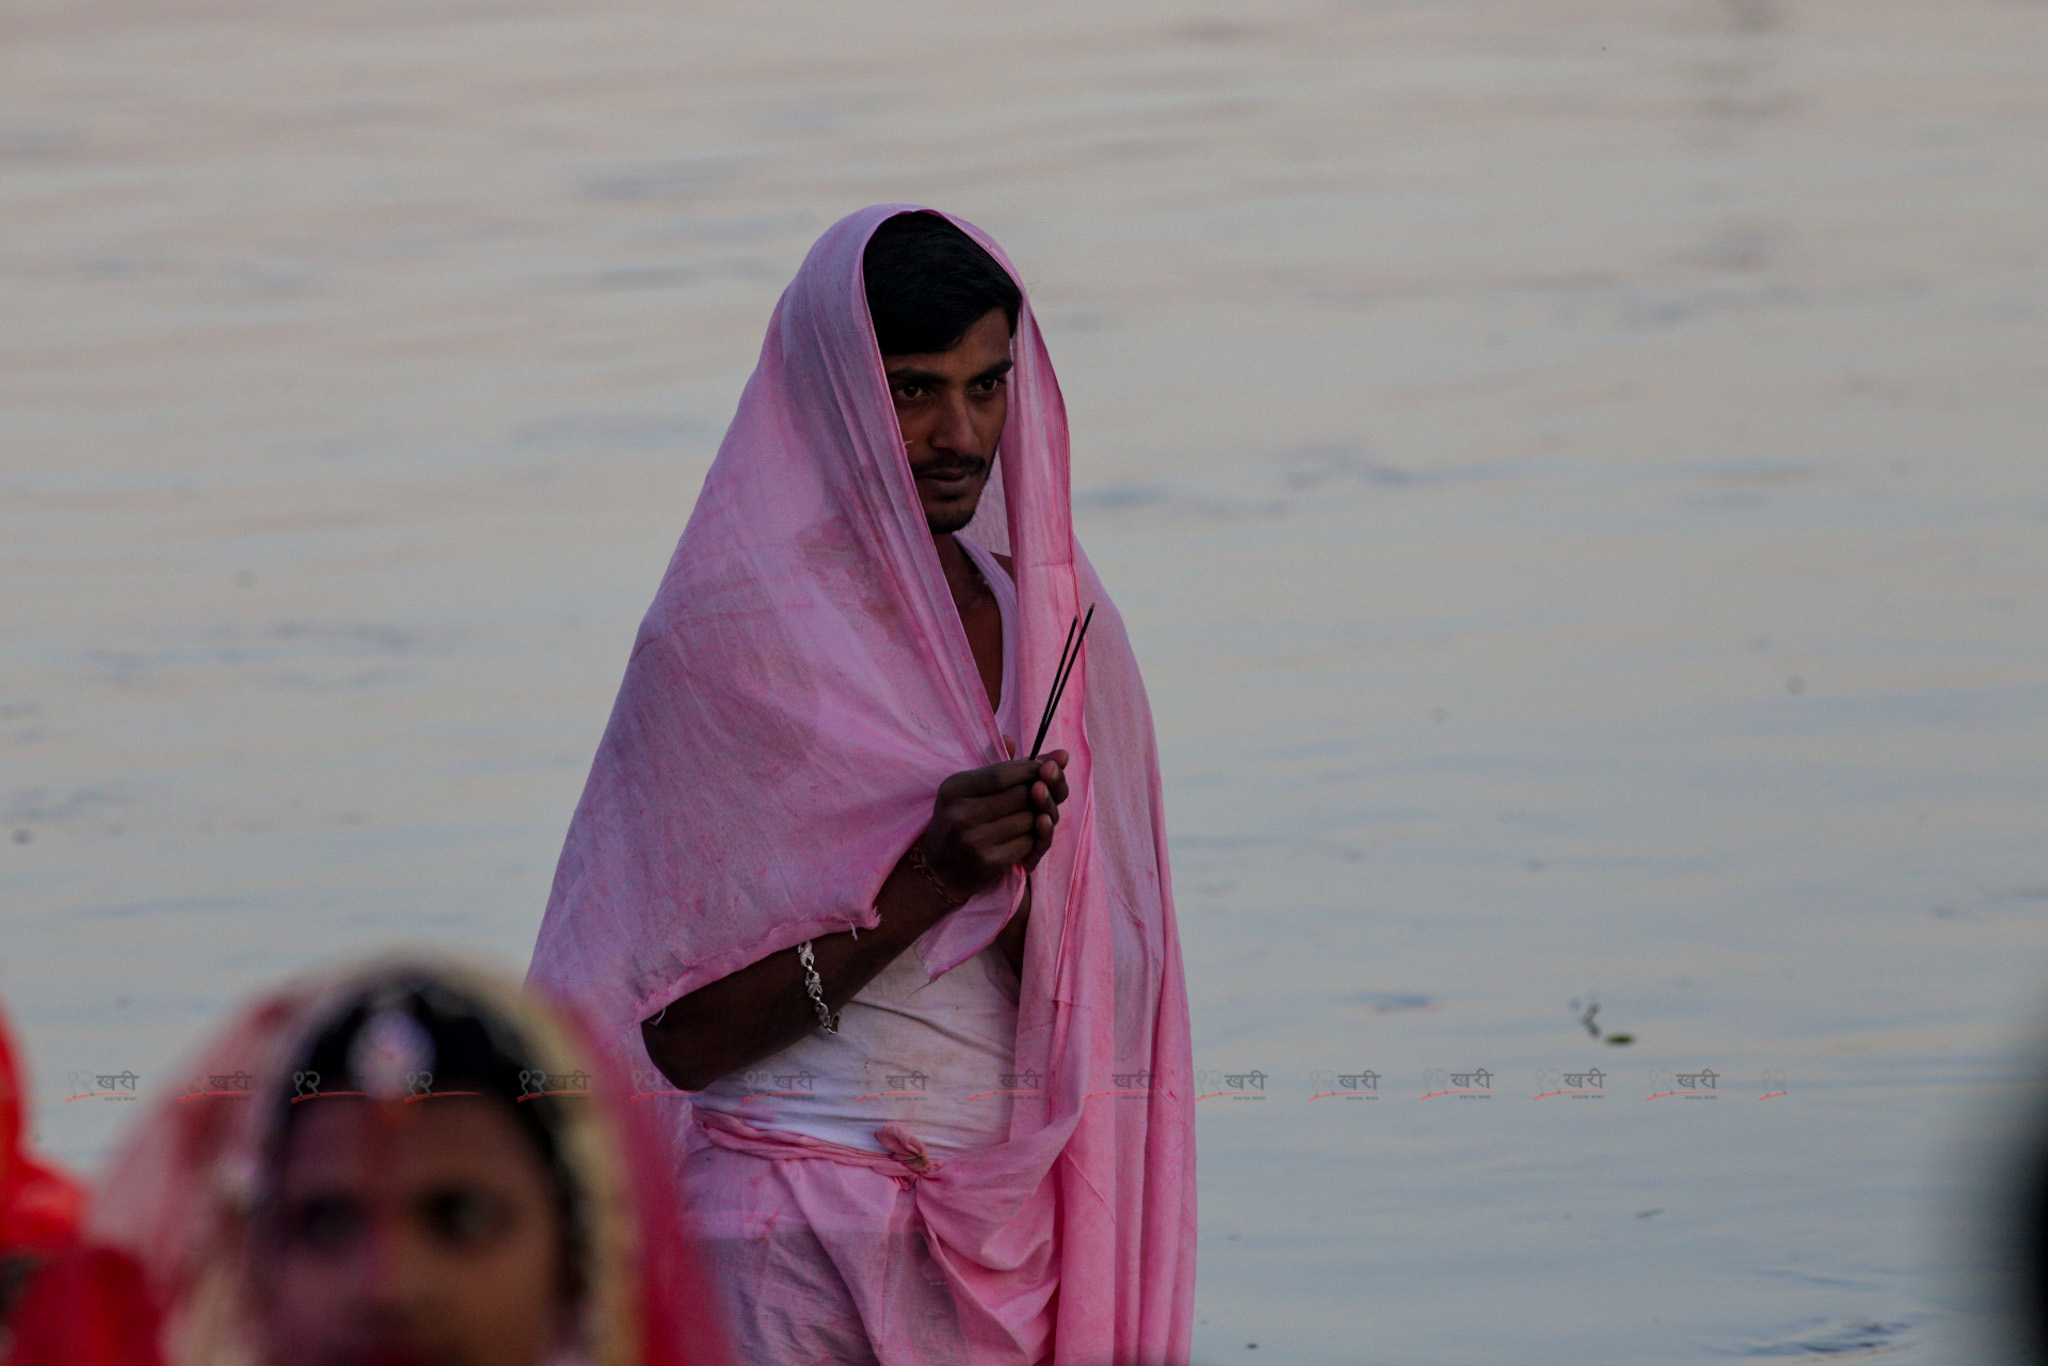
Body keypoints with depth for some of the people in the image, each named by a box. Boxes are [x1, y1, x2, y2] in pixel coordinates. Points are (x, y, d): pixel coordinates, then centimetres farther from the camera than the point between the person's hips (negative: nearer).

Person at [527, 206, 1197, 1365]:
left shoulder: (1059, 620, 8)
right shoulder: (730, 636, -8)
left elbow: (1102, 990, 13)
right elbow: (679, 1035, -11)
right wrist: (925, 886, -19)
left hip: (1023, 1229, 5)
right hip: (800, 1249, -5)